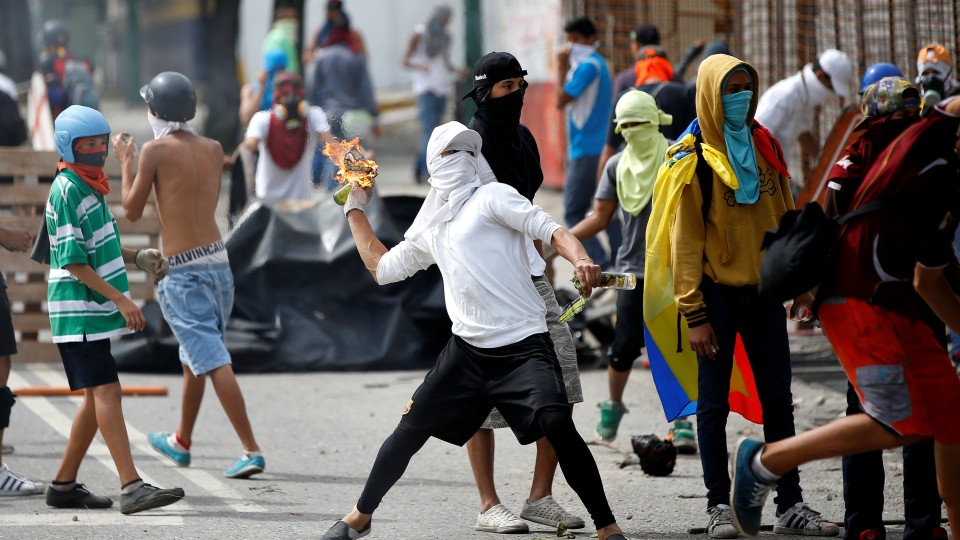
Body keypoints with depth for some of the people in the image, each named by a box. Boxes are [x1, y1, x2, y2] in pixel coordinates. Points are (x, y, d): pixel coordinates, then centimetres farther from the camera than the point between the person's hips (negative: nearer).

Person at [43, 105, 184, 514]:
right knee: (106, 392, -15)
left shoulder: (91, 187, 15)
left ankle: (64, 485, 18)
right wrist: (121, 300, -19)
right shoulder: (67, 190, -14)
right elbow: (73, 261, -18)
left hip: (95, 310, 10)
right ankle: (131, 488, -21)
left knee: (96, 398, 11)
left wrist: (138, 258, 9)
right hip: (78, 309, -10)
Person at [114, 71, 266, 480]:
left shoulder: (156, 151, -9)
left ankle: (252, 451, -18)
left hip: (183, 272, -7)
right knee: (195, 357, 22)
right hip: (218, 262, 7)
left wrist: (125, 162, 11)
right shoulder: (213, 150, 8)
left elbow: (132, 211, -2)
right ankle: (181, 442, 37)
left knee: (214, 362, -10)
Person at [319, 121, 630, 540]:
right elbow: (382, 267, 31)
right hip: (468, 351, 5)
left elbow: (551, 231, -10)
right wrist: (355, 210, 33)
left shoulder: (491, 197, 1)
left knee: (556, 422, -25)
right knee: (410, 429, 7)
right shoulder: (431, 229, 18)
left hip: (524, 347, -5)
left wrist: (580, 261, -31)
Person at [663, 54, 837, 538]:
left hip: (764, 291, 5)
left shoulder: (765, 145, 8)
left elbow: (784, 217, 14)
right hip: (718, 294, -5)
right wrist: (694, 312, -13)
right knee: (714, 403, 1)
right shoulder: (692, 157, -8)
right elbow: (685, 239, -9)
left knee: (778, 401, 7)